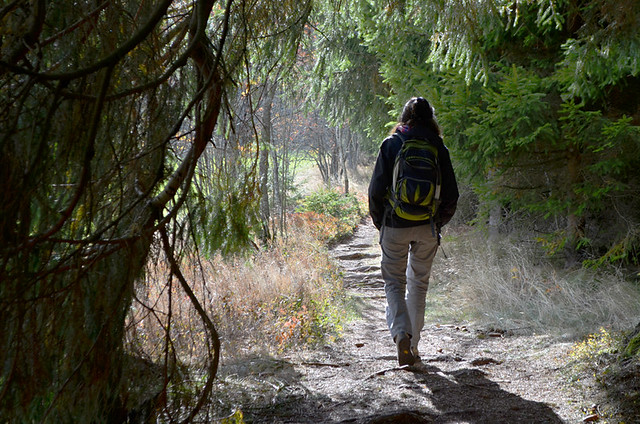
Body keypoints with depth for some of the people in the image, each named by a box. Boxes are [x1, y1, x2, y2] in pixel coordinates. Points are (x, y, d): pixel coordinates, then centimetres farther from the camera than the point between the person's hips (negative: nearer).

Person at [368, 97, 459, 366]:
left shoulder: (391, 144, -3)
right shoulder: (438, 148, 2)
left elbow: (376, 189, -7)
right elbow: (451, 194, 1)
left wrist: (379, 222, 7)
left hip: (395, 226, -2)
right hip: (427, 228, 2)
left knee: (394, 282, 9)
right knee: (419, 283, 15)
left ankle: (401, 334, -16)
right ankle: (413, 346, 19)